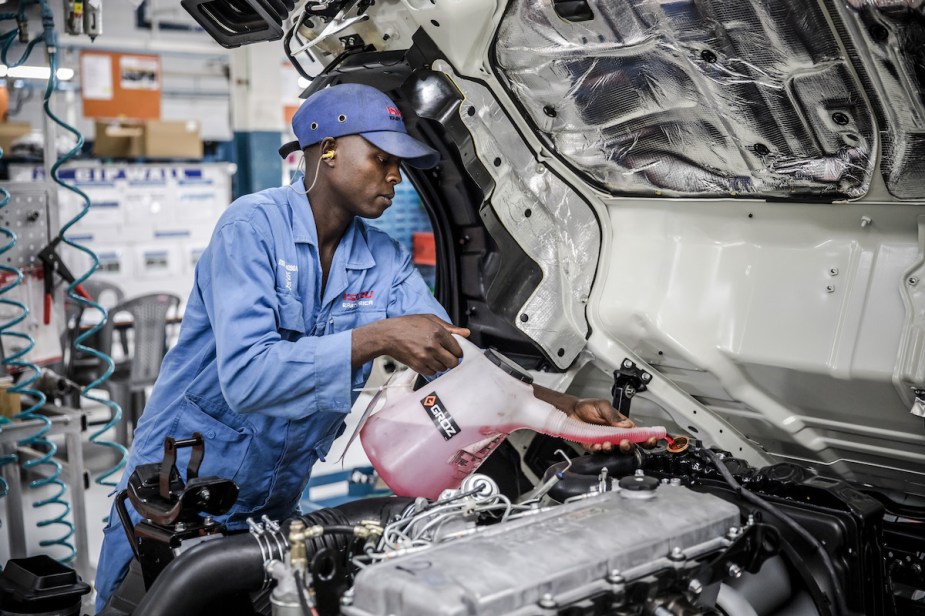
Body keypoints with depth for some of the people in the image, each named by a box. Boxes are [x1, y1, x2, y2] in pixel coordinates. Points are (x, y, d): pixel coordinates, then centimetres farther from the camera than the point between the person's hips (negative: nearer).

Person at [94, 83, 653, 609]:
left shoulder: (387, 265, 0)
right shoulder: (254, 228, -20)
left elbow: (456, 357, -4)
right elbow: (246, 375, -32)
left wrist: (568, 407, -16)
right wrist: (380, 337, -37)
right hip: (177, 497, -5)